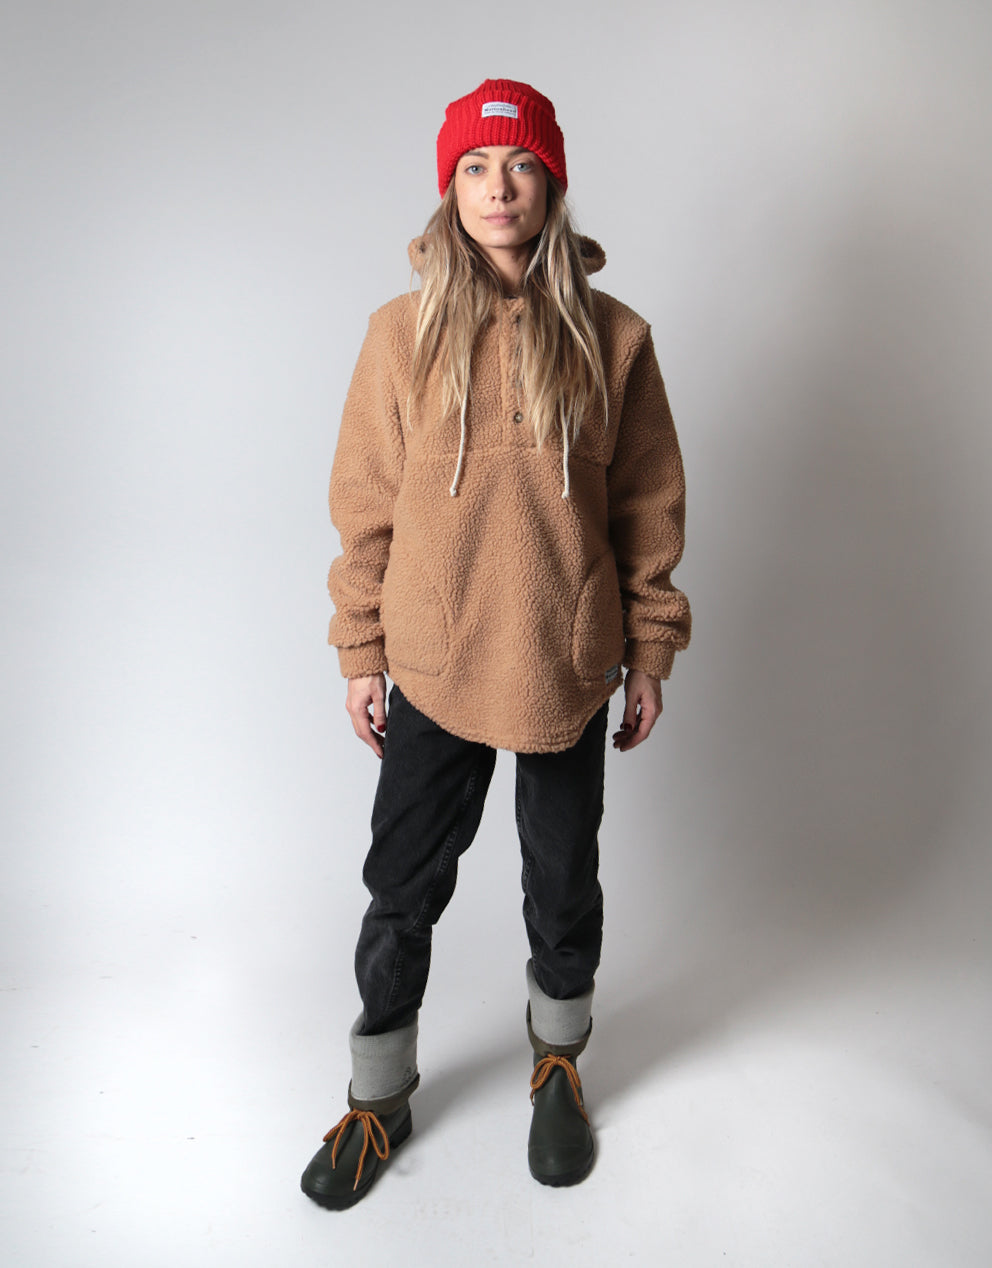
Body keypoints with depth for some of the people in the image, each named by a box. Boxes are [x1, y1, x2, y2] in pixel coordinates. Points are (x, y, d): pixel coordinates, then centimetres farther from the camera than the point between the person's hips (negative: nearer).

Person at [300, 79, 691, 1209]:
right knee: (402, 892, 12)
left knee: (563, 884, 17)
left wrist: (649, 655, 3)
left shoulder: (611, 337, -2)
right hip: (432, 671, 0)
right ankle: (380, 1096, 38)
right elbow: (365, 508, 1)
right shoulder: (402, 332, -2)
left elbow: (648, 509, 2)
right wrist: (362, 656, 2)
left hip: (568, 669, 0)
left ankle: (558, 1063, 46)